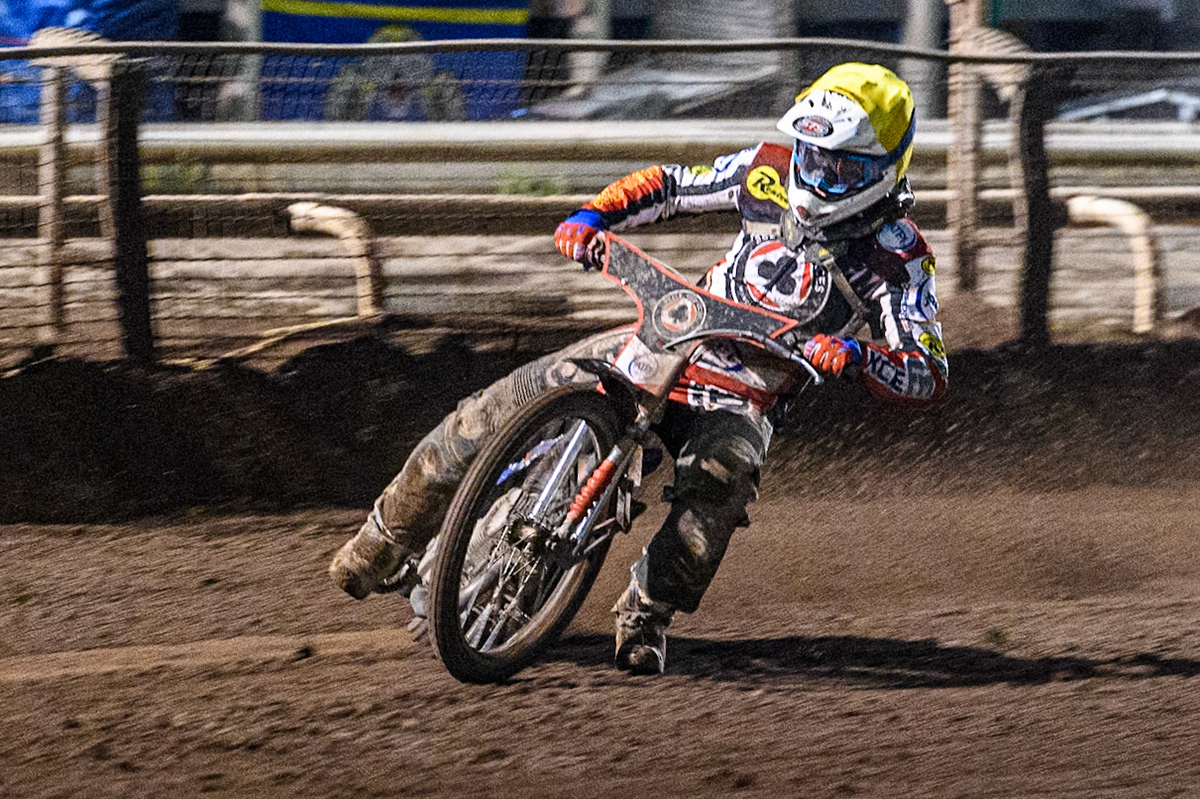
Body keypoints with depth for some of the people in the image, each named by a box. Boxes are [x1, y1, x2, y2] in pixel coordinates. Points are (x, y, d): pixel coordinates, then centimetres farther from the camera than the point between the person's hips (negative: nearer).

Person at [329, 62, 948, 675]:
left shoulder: (897, 255, -13)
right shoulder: (771, 170, -2)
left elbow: (930, 377, -18)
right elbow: (671, 185, 11)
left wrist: (856, 356, -38)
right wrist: (592, 216, -7)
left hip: (737, 401, -3)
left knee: (723, 478, -39)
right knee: (504, 404, -10)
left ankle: (646, 612, -21)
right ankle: (390, 536, 7)